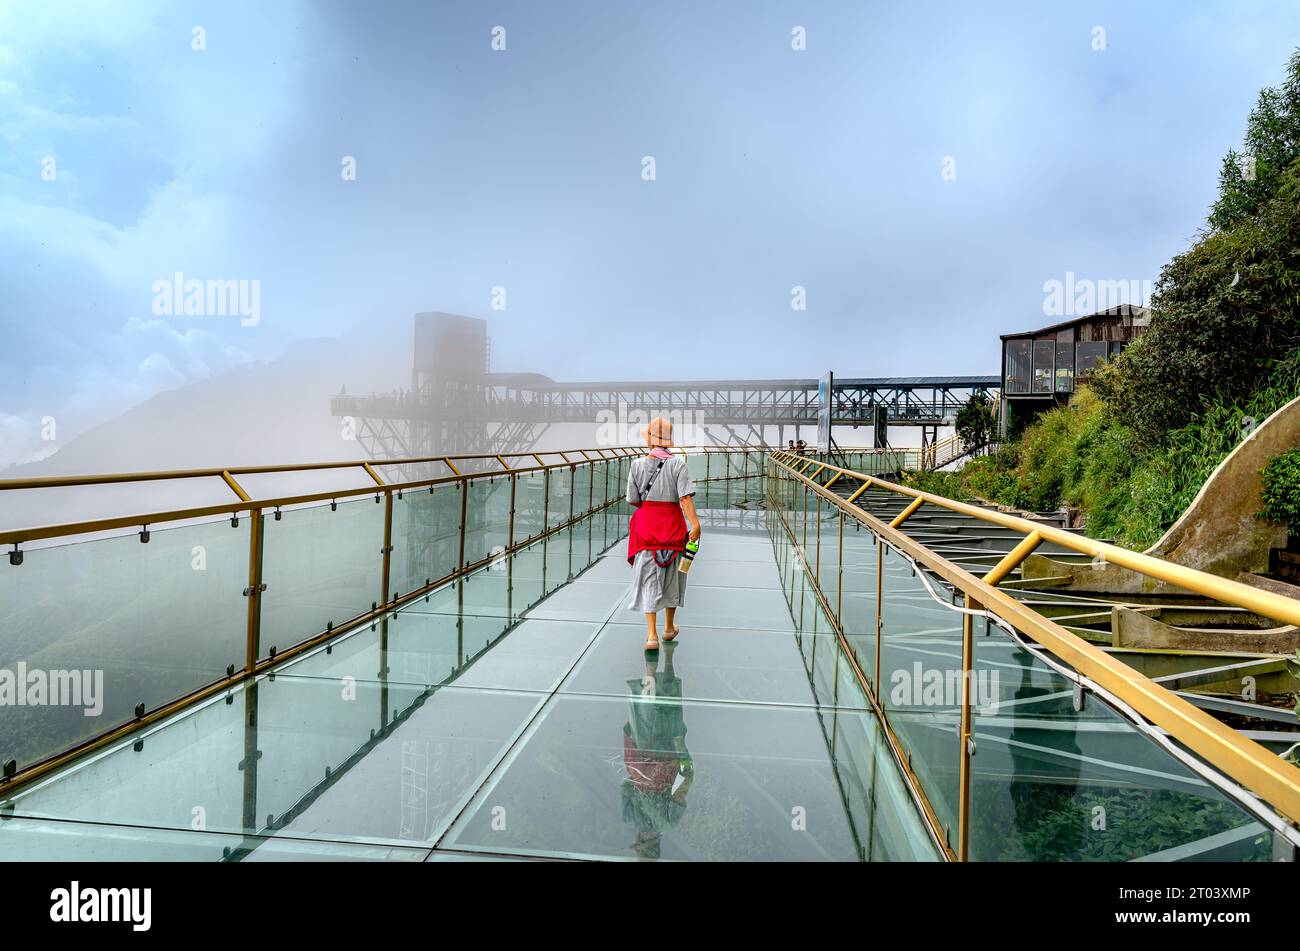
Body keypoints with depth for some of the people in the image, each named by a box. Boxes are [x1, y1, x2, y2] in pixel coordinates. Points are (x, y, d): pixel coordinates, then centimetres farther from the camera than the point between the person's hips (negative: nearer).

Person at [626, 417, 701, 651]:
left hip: (646, 524, 0)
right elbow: (685, 498, -17)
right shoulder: (678, 463, -8)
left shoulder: (637, 465, -5)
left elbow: (633, 500, -2)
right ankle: (669, 627, 32)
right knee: (671, 575, 17)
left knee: (648, 578, 4)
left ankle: (652, 634, -4)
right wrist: (695, 525, -17)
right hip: (673, 524, 0)